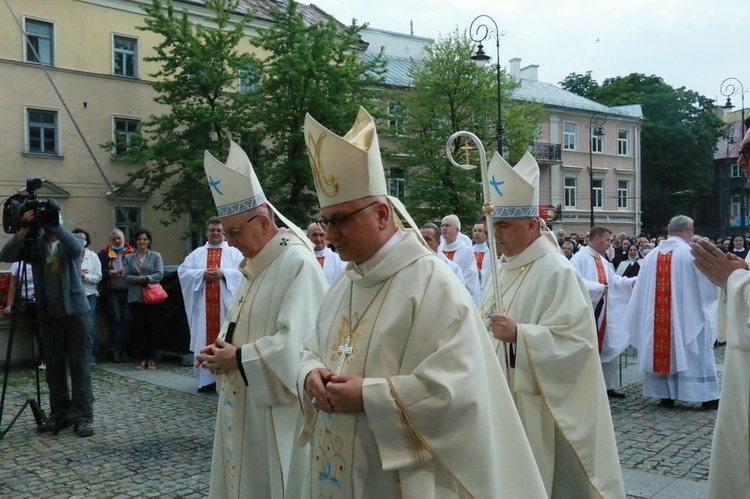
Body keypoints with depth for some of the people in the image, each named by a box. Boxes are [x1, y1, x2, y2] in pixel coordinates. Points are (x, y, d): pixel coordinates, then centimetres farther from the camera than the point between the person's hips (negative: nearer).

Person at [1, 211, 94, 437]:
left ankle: (82, 416, 0)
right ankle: (60, 414, 18)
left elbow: (76, 248, -22)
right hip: (48, 313, 3)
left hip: (74, 310, -3)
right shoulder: (34, 243, 8)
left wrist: (54, 225, -26)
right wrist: (24, 230, -19)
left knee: (79, 364, -2)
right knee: (54, 366, 8)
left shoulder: (72, 240, 3)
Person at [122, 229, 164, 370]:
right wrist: (138, 279, -16)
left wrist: (146, 278, -19)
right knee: (138, 328, 3)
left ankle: (151, 359, 9)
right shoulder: (129, 258, 10)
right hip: (135, 298, 2)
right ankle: (142, 358, 11)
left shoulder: (156, 256, 5)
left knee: (152, 328, 1)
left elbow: (159, 274, -6)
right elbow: (125, 276, -1)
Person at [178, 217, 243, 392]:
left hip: (226, 305, -2)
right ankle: (207, 379, 7)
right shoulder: (197, 253, 14)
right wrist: (202, 274, -10)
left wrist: (224, 273, -16)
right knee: (204, 342, 1)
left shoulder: (234, 252, 8)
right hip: (203, 306, 2)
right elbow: (182, 271, 5)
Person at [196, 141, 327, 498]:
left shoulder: (297, 264, -20)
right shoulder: (253, 265, 11)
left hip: (276, 411, -9)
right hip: (242, 405, 9)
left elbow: (295, 345, -27)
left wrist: (238, 358, -16)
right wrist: (220, 349, 1)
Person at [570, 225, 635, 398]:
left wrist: (632, 281, 0)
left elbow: (614, 280, 13)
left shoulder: (603, 261, 16)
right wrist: (599, 288, -24)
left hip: (603, 314, 9)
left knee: (608, 348, 13)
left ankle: (608, 386, 22)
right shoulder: (580, 258, -13)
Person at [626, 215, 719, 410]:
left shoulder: (652, 255, 5)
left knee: (662, 350, 10)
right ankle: (707, 396, 7)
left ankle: (665, 394, 14)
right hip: (687, 316, -4)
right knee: (695, 354, 3)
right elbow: (708, 282, -2)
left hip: (656, 316, 4)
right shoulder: (692, 253, -9)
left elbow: (642, 288, 8)